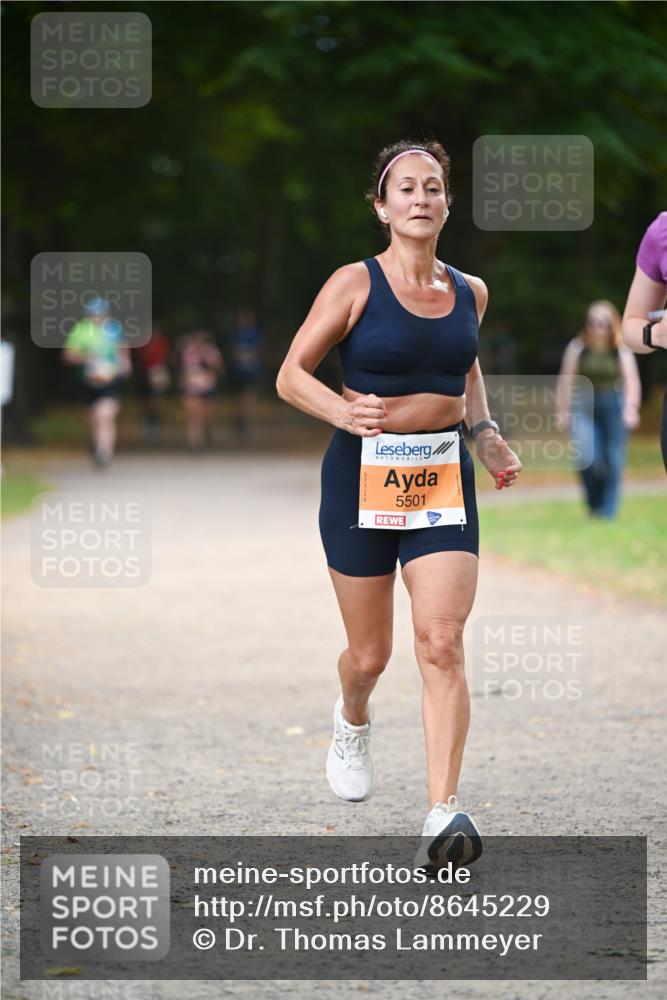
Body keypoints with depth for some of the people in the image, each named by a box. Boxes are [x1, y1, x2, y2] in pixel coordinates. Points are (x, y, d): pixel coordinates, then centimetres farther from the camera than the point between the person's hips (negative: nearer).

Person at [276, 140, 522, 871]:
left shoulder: (469, 292, 8)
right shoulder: (356, 284, -5)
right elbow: (291, 375, -5)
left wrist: (486, 435, 12)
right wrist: (345, 412, -24)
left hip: (444, 478, 2)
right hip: (362, 474, -2)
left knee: (442, 642, -14)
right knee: (370, 653, 8)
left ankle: (444, 813, -19)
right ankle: (352, 721, 46)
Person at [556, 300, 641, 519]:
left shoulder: (621, 351, -2)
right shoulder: (577, 348, -1)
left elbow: (632, 382, -7)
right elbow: (566, 380, 2)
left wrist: (631, 408, -20)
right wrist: (563, 410, 1)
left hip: (613, 404, 0)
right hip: (584, 407, 0)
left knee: (613, 461, -1)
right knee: (586, 457, -15)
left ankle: (608, 511, 12)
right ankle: (594, 503, 9)